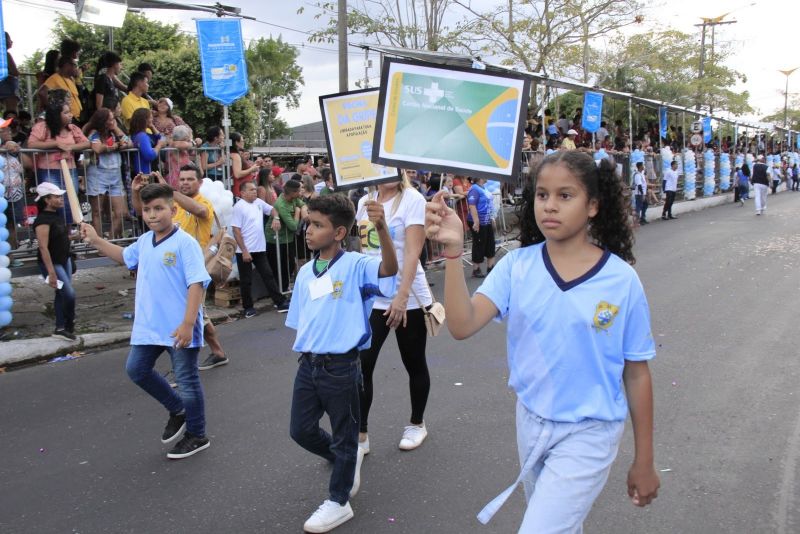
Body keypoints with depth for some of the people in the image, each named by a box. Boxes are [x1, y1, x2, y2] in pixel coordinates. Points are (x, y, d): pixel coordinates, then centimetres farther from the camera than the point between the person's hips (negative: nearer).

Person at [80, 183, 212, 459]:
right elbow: (124, 256, 29)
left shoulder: (185, 243, -17)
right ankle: (177, 410, 36)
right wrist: (96, 241, 21)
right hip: (148, 326, 8)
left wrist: (188, 324, -27)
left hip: (180, 329, -8)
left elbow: (197, 283, -22)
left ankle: (197, 436, 23)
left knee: (187, 381, 5)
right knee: (136, 369, 18)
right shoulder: (144, 242, 6)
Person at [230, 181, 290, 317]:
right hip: (245, 251, -6)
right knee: (246, 281, 5)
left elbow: (271, 209, 24)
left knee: (268, 276, 10)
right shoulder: (239, 207, -13)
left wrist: (276, 218, 0)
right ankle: (248, 307, 17)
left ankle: (280, 302, 14)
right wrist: (244, 251, -18)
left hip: (259, 249, 6)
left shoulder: (259, 202, 6)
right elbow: (236, 231, -15)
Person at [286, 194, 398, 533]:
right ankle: (348, 460, 41)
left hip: (341, 367, -6)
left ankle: (338, 502, 28)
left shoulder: (355, 266, -12)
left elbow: (389, 269, -33)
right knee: (301, 431, 16)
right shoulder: (305, 272, 7)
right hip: (308, 365, 6)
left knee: (344, 437, 10)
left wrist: (381, 228, -47)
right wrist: (305, 353, 8)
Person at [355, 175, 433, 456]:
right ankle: (360, 435, 8)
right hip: (371, 297, 4)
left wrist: (402, 296, -25)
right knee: (361, 364, -4)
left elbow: (413, 251, -17)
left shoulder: (412, 199, -9)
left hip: (408, 298, -4)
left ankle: (416, 424, 32)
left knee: (414, 365, 11)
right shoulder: (365, 201, 8)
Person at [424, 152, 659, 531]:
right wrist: (453, 252, -36)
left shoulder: (622, 280, -14)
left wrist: (643, 461, 0)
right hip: (531, 422, 4)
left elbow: (636, 374, -6)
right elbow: (462, 326, -23)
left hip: (588, 434, -4)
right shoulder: (516, 266, -9)